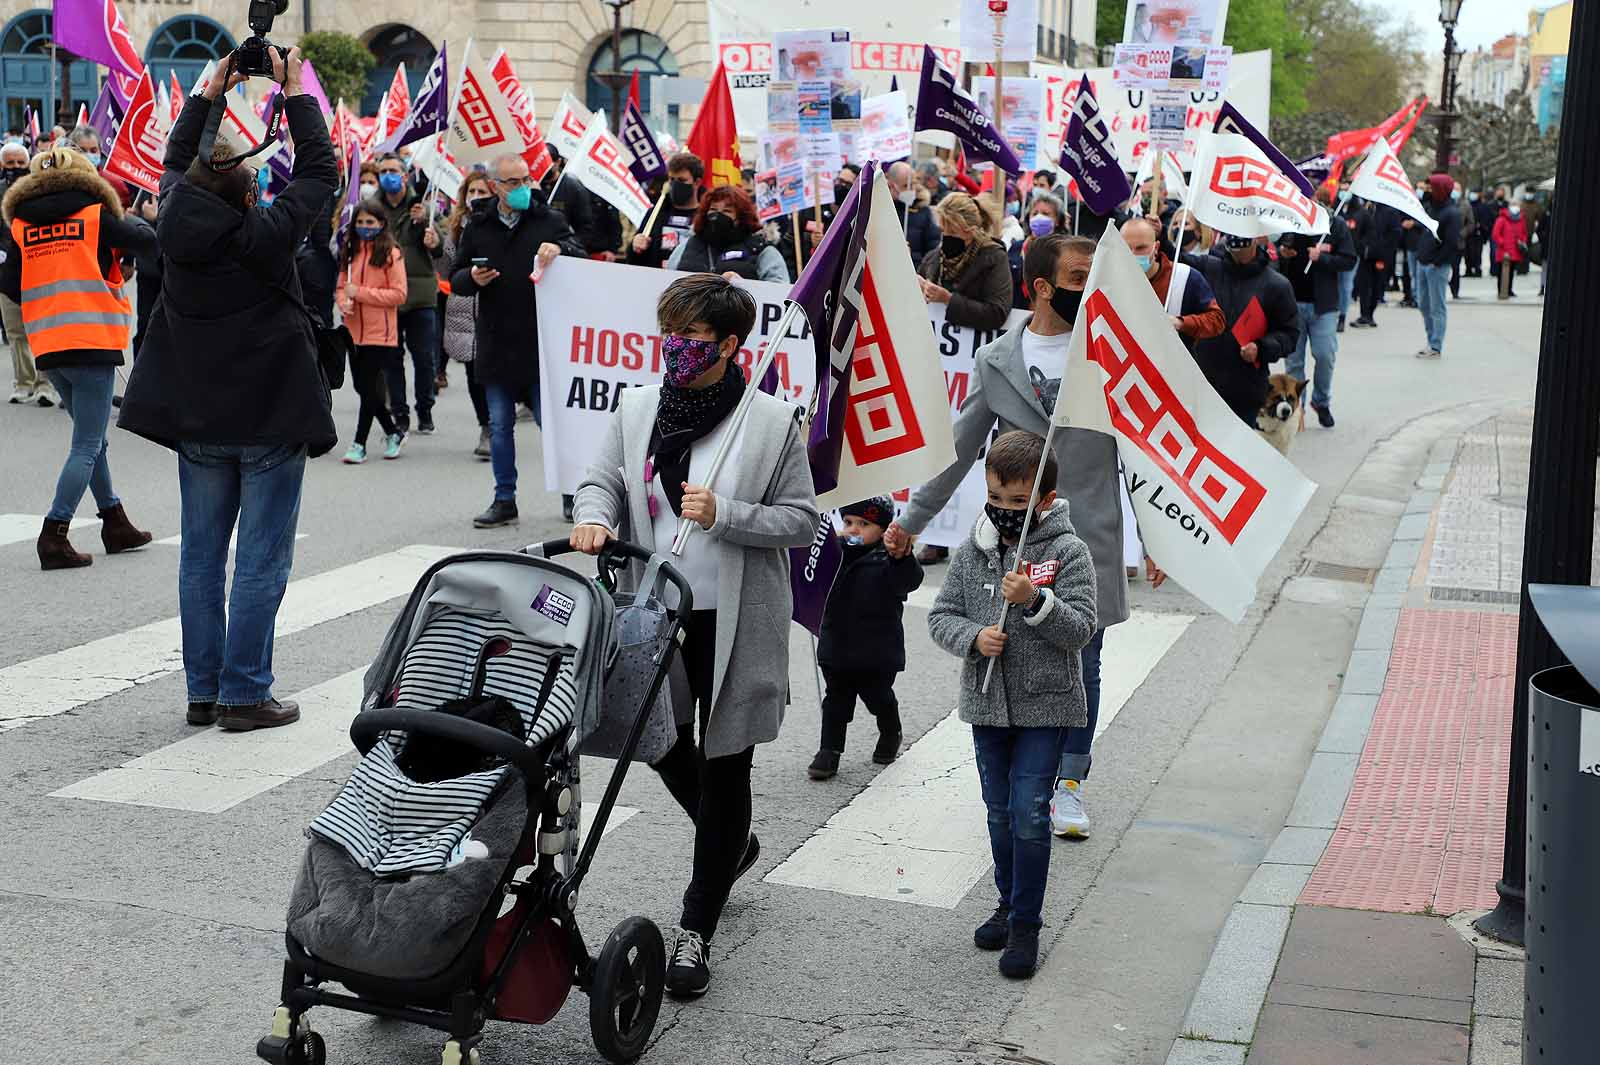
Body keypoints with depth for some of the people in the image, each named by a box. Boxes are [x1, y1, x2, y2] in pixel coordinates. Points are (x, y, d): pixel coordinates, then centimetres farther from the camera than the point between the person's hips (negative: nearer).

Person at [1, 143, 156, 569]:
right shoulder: (95, 215, -2)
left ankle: (115, 524, 26)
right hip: (92, 340, -5)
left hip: (47, 347, 5)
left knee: (91, 437, 19)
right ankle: (54, 535, -8)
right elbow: (149, 242, 3)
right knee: (86, 446, -1)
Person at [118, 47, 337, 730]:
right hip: (270, 419, -5)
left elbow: (176, 161, 17)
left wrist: (212, 91, 20)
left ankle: (203, 692, 17)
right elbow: (320, 171, -5)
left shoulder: (176, 228, -2)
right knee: (260, 564, 0)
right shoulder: (264, 235, -16)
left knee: (200, 558, 11)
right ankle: (245, 695, 2)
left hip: (198, 421, 6)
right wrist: (295, 92, 3)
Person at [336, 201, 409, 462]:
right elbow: (342, 286, 16)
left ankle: (359, 443, 6)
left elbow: (399, 294, -12)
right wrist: (344, 303, -7)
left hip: (380, 333, -6)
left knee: (369, 387, -4)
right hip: (354, 331, 7)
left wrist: (360, 292, -16)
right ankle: (393, 433, 28)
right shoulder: (350, 251, 10)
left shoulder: (391, 254, -8)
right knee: (362, 387, 12)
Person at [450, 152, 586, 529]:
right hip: (496, 345, 3)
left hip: (542, 343, -3)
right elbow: (455, 279, 14)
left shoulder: (550, 221, 2)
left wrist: (559, 249, -27)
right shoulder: (478, 228, 9)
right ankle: (504, 500, 17)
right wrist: (472, 278, -8)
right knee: (500, 425, 9)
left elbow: (583, 260, -7)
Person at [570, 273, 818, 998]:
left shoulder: (774, 423, -8)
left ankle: (697, 930, 16)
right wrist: (593, 517, -12)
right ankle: (734, 845, 48)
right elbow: (602, 479, 10)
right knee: (664, 745, 17)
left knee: (725, 767, 5)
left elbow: (801, 521, -5)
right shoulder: (637, 407, 3)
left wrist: (724, 515, -19)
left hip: (735, 624, -4)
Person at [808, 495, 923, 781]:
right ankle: (829, 751, 13)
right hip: (836, 647, 4)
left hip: (877, 651, -4)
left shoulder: (887, 558, -12)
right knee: (836, 699, 9)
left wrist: (901, 557, -47)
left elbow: (910, 581, -28)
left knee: (879, 697, 12)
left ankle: (890, 736, 38)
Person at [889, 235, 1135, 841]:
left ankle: (1068, 781, 21)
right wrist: (912, 519, 13)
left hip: (1090, 538, 0)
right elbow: (960, 449, 11)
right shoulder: (996, 361, 4)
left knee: (1081, 661, 7)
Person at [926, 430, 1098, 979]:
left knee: (1030, 815, -6)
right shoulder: (972, 552, 2)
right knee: (1000, 813, 15)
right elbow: (941, 617, 5)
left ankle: (1026, 924, 6)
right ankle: (1009, 903, 32)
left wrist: (1034, 600, -27)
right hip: (986, 704, 4)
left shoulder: (1067, 552, -9)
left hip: (1045, 705, -4)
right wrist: (973, 637, -15)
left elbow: (1081, 628, -14)